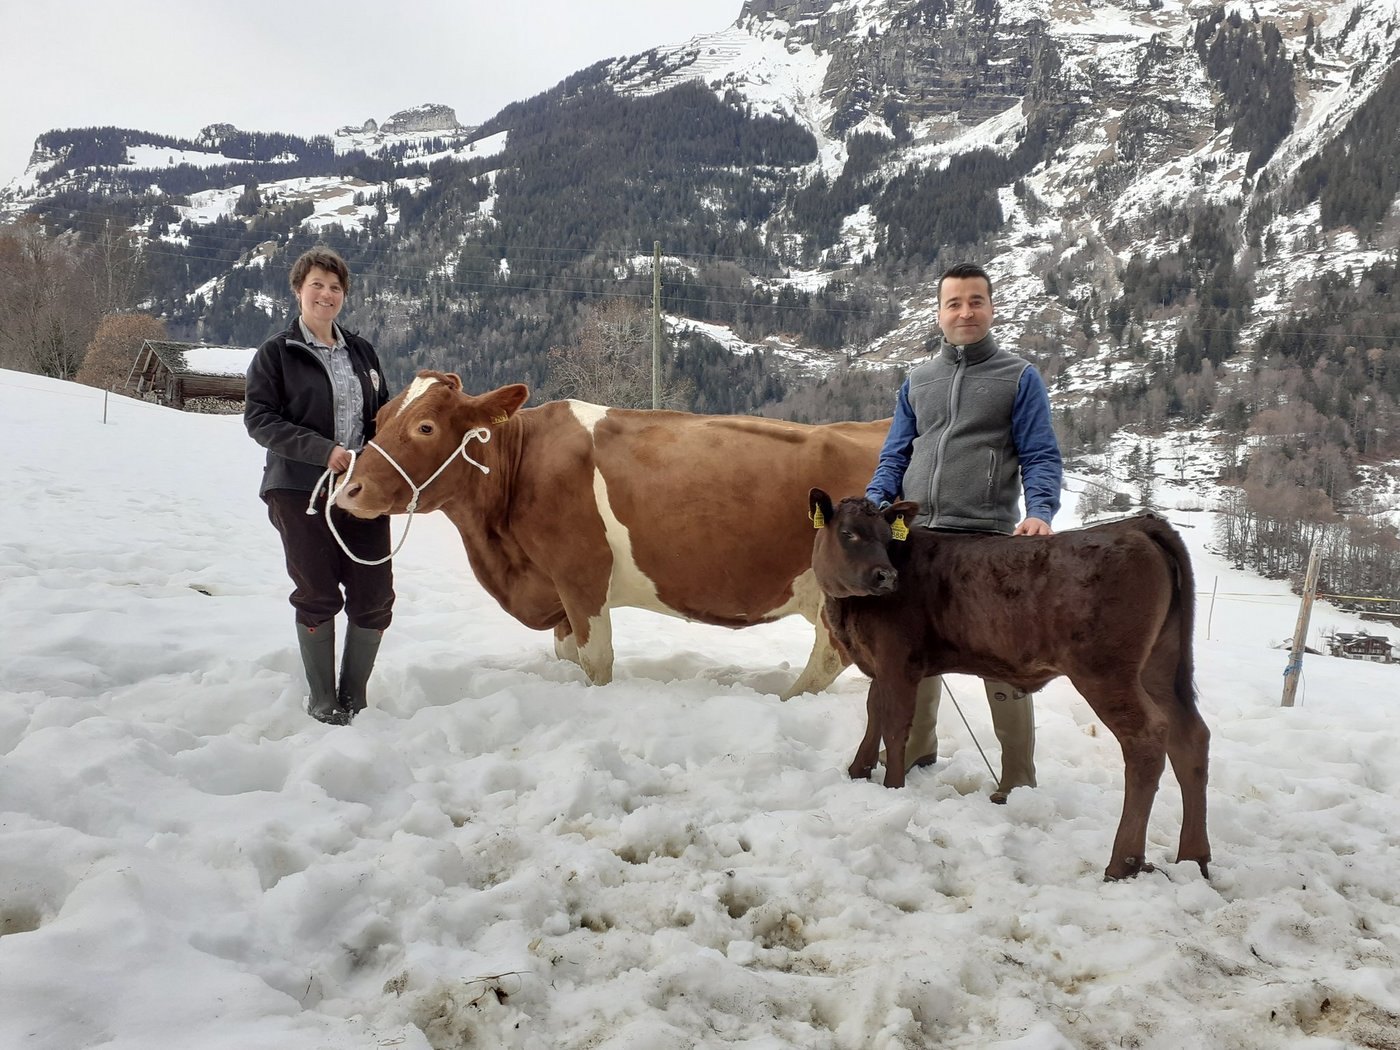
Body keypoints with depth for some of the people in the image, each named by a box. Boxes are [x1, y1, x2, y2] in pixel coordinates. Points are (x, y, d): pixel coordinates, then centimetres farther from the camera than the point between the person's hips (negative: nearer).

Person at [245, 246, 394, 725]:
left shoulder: (362, 352, 13)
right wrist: (322, 450, -17)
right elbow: (259, 417, -7)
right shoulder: (276, 353, 0)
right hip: (300, 492, -4)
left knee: (374, 597, 2)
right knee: (318, 597, 1)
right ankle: (321, 701, 18)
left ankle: (353, 697, 19)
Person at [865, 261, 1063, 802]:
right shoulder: (917, 381, 17)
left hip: (989, 539, -4)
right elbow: (894, 457, 16)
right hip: (914, 535, 4)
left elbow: (1041, 457, 0)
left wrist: (1040, 511, -19)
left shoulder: (1018, 377, 5)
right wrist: (871, 509, -1)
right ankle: (915, 749, 29)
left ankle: (1018, 777, 7)